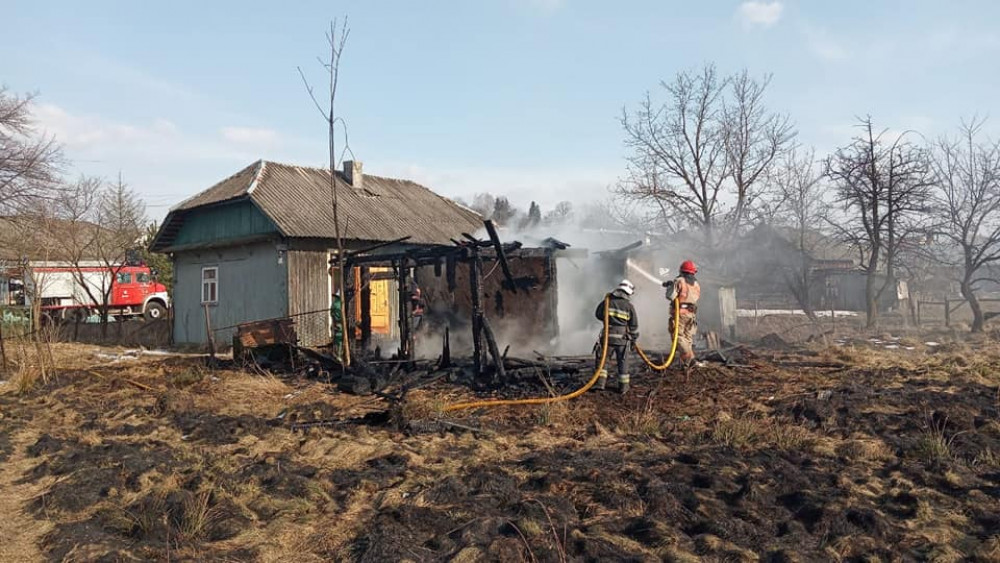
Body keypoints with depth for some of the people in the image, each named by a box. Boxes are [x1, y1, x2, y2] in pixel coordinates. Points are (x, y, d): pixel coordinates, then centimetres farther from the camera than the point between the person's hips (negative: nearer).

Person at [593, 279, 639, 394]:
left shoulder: (607, 301, -1)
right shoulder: (629, 306, -4)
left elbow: (598, 314, 10)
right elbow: (634, 325, 0)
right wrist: (634, 338, 14)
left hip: (608, 336, 1)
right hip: (622, 338, -1)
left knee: (603, 359, 12)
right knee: (623, 362, 10)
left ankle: (600, 382, 2)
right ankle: (623, 386, 14)